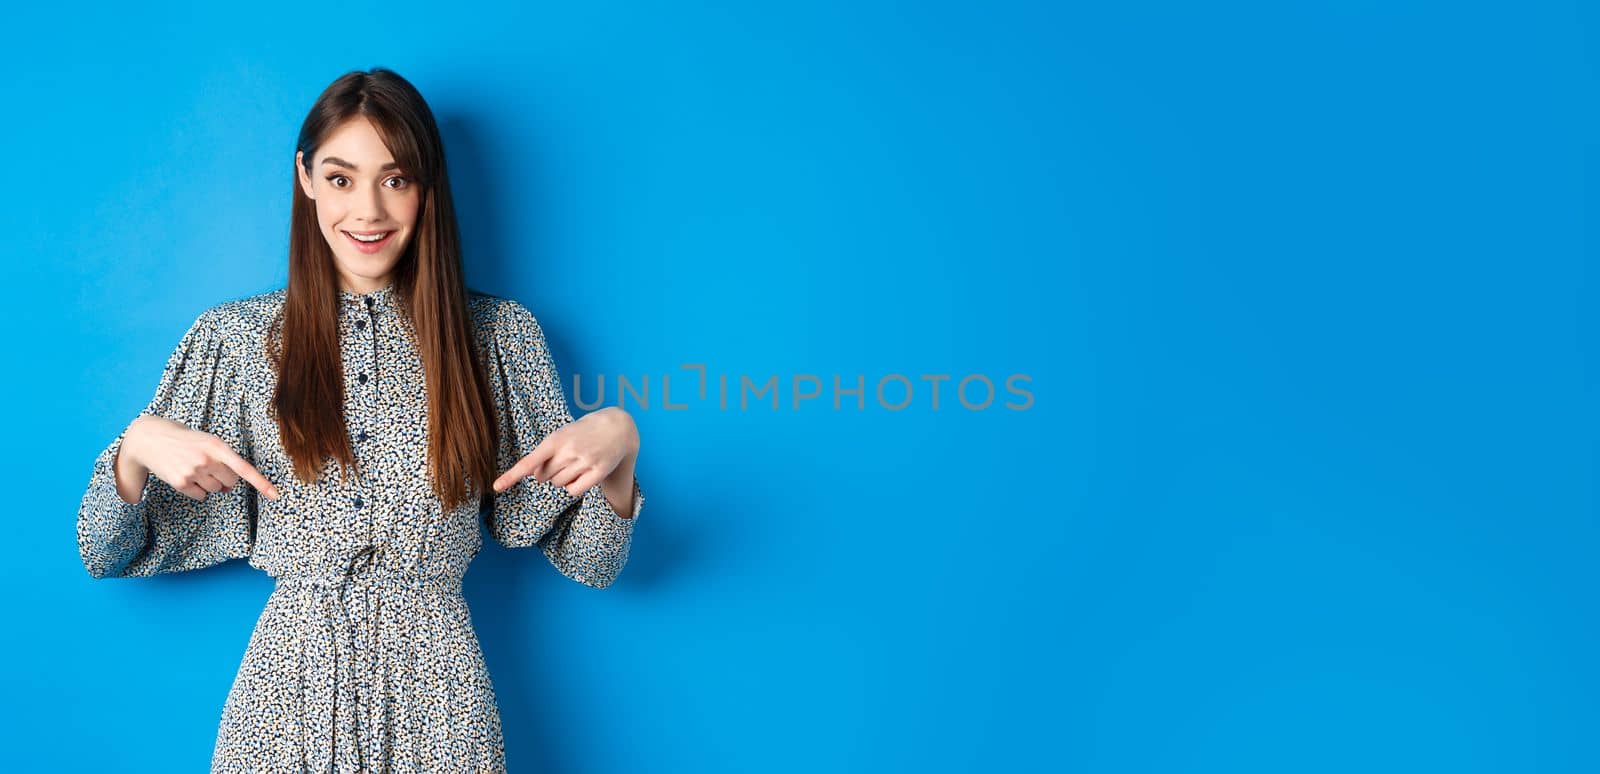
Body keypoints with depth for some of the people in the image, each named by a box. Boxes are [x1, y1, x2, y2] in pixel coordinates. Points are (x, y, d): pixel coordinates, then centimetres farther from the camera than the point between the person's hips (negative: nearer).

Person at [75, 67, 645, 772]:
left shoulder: (500, 336, 0)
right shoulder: (233, 336, 1)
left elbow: (587, 561, 1)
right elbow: (108, 553, 5)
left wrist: (619, 439, -17)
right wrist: (137, 445, -15)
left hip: (436, 692, 0)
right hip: (290, 684, 0)